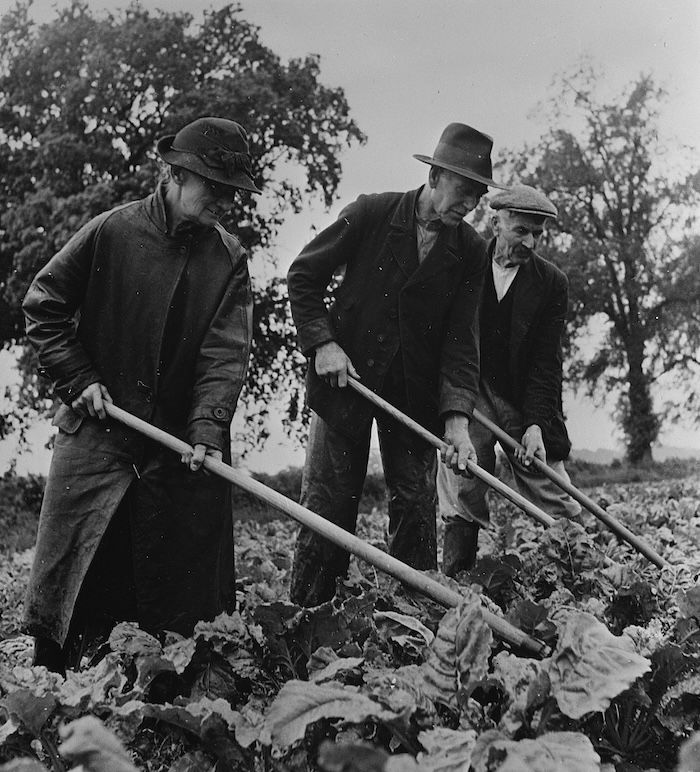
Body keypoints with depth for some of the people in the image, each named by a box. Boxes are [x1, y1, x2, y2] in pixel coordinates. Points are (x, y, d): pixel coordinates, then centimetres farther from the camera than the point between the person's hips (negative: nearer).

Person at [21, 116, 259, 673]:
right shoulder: (112, 232, -5)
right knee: (70, 572, 1)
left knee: (183, 584, 5)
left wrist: (208, 429, -20)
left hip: (182, 441, 2)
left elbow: (226, 353, -7)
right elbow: (43, 306, 2)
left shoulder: (229, 258, 2)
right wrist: (79, 380, -5)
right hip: (97, 429, -2)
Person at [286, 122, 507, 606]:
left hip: (416, 393, 2)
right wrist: (322, 342, -13)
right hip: (345, 379, -2)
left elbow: (461, 338, -6)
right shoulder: (371, 214, -8)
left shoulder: (471, 252, -2)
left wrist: (456, 417, -17)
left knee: (416, 508, 2)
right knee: (327, 504, 1)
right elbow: (303, 276, 0)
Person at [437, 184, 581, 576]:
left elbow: (545, 362, -3)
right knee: (462, 497, -8)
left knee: (556, 502, -1)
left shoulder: (552, 283, 1)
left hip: (526, 403, 1)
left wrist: (535, 423, -13)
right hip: (467, 394, -1)